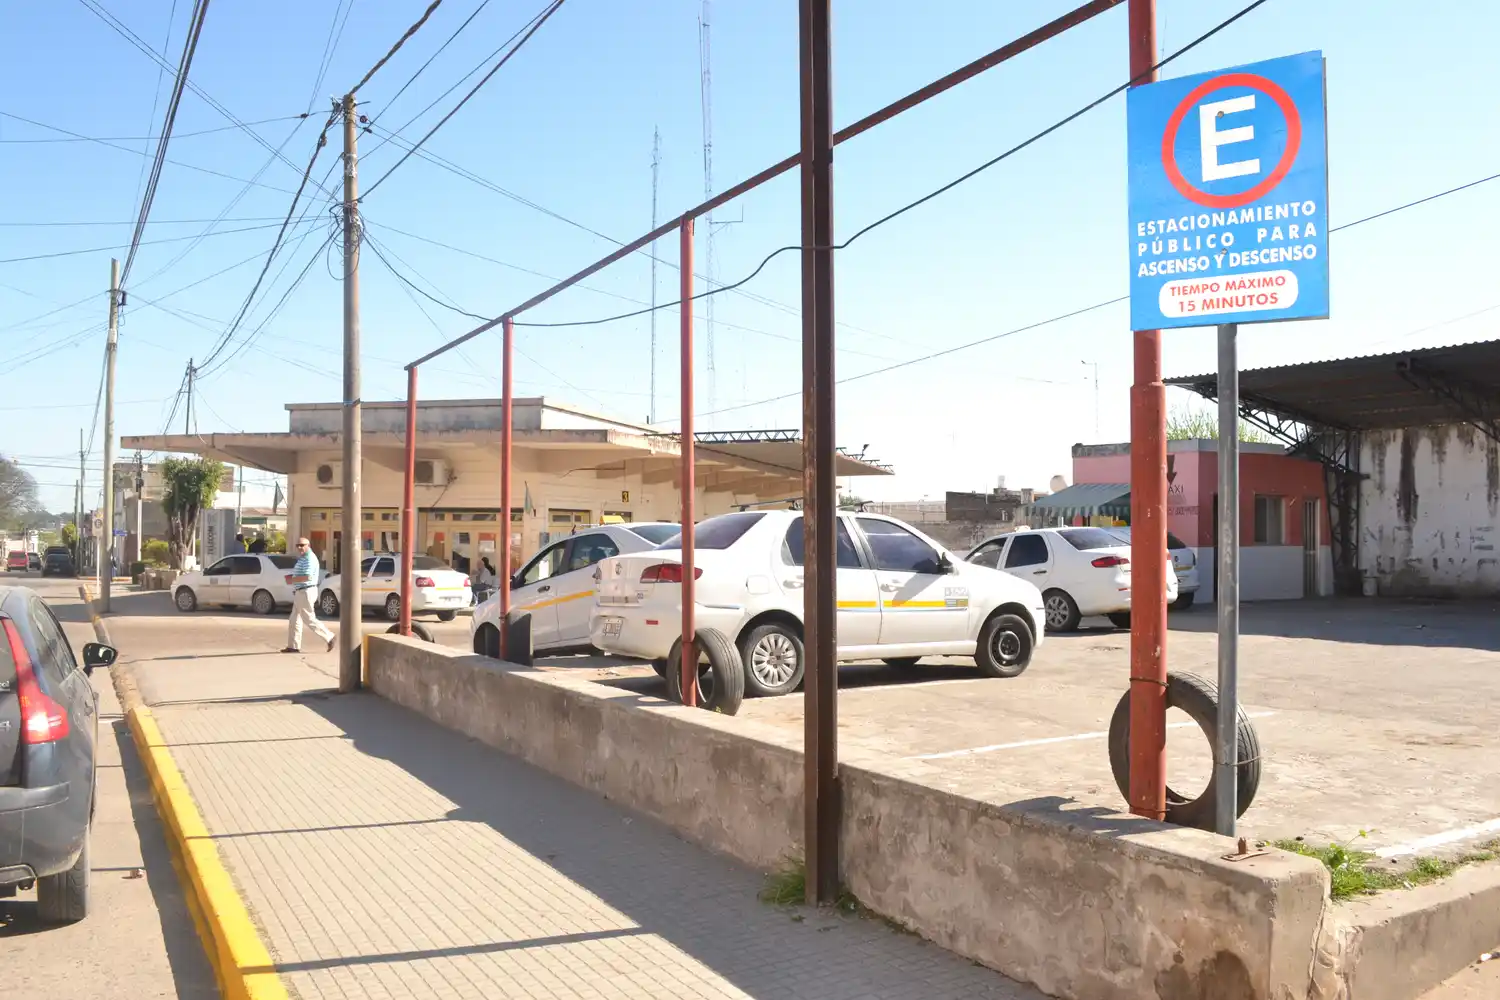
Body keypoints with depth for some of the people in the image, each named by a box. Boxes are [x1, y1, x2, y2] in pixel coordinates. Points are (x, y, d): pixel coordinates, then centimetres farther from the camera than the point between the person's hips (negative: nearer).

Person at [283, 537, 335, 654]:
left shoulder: (310, 559, -16)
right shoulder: (302, 559, 17)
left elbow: (307, 577, -26)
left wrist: (292, 580, -15)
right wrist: (290, 576, 7)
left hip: (305, 592, -11)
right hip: (300, 592, 11)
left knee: (309, 620, -7)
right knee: (294, 620, 10)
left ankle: (329, 637, -1)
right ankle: (293, 646, 12)